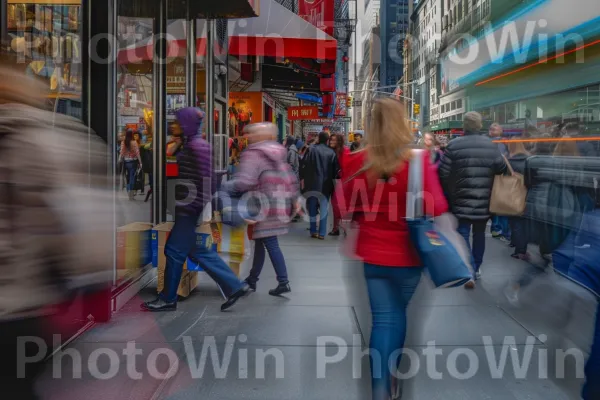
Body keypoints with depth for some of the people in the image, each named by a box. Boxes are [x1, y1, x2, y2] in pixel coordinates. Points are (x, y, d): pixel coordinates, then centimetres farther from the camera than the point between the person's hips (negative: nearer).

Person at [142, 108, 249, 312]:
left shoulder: (198, 146, -14)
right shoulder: (190, 144, 16)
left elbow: (207, 178, -20)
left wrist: (205, 211, -21)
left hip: (192, 209, -10)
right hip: (189, 208, 10)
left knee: (175, 250, -1)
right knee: (199, 251, 12)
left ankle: (168, 299, 13)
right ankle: (234, 286, 15)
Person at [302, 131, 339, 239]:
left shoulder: (312, 150, -7)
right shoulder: (331, 152, -2)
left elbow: (305, 165, -9)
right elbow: (336, 169, 1)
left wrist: (303, 178, 1)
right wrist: (332, 178, 14)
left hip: (313, 184, -1)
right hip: (326, 185, 1)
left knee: (312, 208, 12)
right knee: (323, 209, 8)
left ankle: (313, 231, 14)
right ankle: (322, 233, 5)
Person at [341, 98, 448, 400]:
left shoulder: (357, 161, -8)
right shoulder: (418, 159, -15)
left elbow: (347, 209, 2)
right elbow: (437, 208, -13)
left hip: (372, 253, 1)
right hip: (406, 254, 0)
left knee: (382, 319, 9)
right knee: (398, 314, 21)